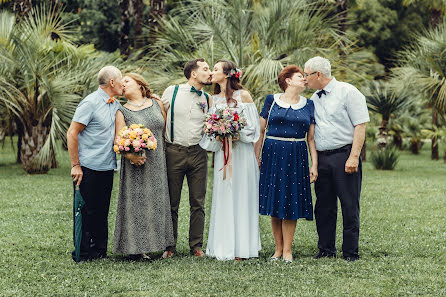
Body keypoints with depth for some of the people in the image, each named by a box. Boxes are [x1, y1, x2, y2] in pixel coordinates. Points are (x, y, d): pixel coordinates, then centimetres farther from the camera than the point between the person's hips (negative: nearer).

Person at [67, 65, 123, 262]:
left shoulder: (116, 105, 12)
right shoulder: (90, 103, -12)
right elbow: (72, 133, -13)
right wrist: (75, 165, -15)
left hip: (107, 168, 7)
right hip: (89, 169, -7)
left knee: (102, 211, 11)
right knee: (86, 211, -1)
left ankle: (100, 251, 18)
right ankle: (83, 253, 6)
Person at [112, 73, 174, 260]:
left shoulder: (157, 103, 9)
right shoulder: (122, 112, 1)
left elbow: (165, 128, 16)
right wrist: (130, 154, -23)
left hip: (157, 164, 3)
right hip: (136, 164, -3)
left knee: (155, 201, 7)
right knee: (136, 203, -3)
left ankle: (152, 243, 15)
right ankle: (136, 247, 2)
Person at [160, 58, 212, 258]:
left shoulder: (207, 99, 11)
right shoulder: (172, 92, 1)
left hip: (198, 153, 3)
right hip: (174, 152, -3)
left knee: (198, 203, 4)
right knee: (171, 202, 3)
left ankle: (196, 246, 12)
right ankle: (170, 246, 11)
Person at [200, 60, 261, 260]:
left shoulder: (243, 95, -2)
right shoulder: (214, 99, 13)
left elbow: (253, 125, -3)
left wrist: (236, 135, -16)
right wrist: (217, 137, -6)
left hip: (241, 151, -5)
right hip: (222, 152, 5)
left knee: (241, 196, -3)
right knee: (222, 197, 3)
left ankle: (241, 247, 2)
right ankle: (224, 247, 8)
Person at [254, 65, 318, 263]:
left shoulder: (308, 105, 11)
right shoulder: (272, 100, 5)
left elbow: (311, 138, 10)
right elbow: (261, 131, 6)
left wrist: (314, 165, 3)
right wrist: (256, 158, 0)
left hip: (296, 157, 1)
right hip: (273, 154, -1)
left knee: (291, 202, -2)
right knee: (274, 202, 2)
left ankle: (287, 250, 5)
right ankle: (278, 249, 11)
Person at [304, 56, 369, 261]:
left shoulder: (347, 92, -5)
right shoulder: (314, 99, 16)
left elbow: (360, 126, -10)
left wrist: (353, 157, -17)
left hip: (344, 155, -6)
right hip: (321, 158, 6)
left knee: (349, 206, -2)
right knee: (323, 206, 8)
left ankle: (350, 252, 4)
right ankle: (326, 250, 17)